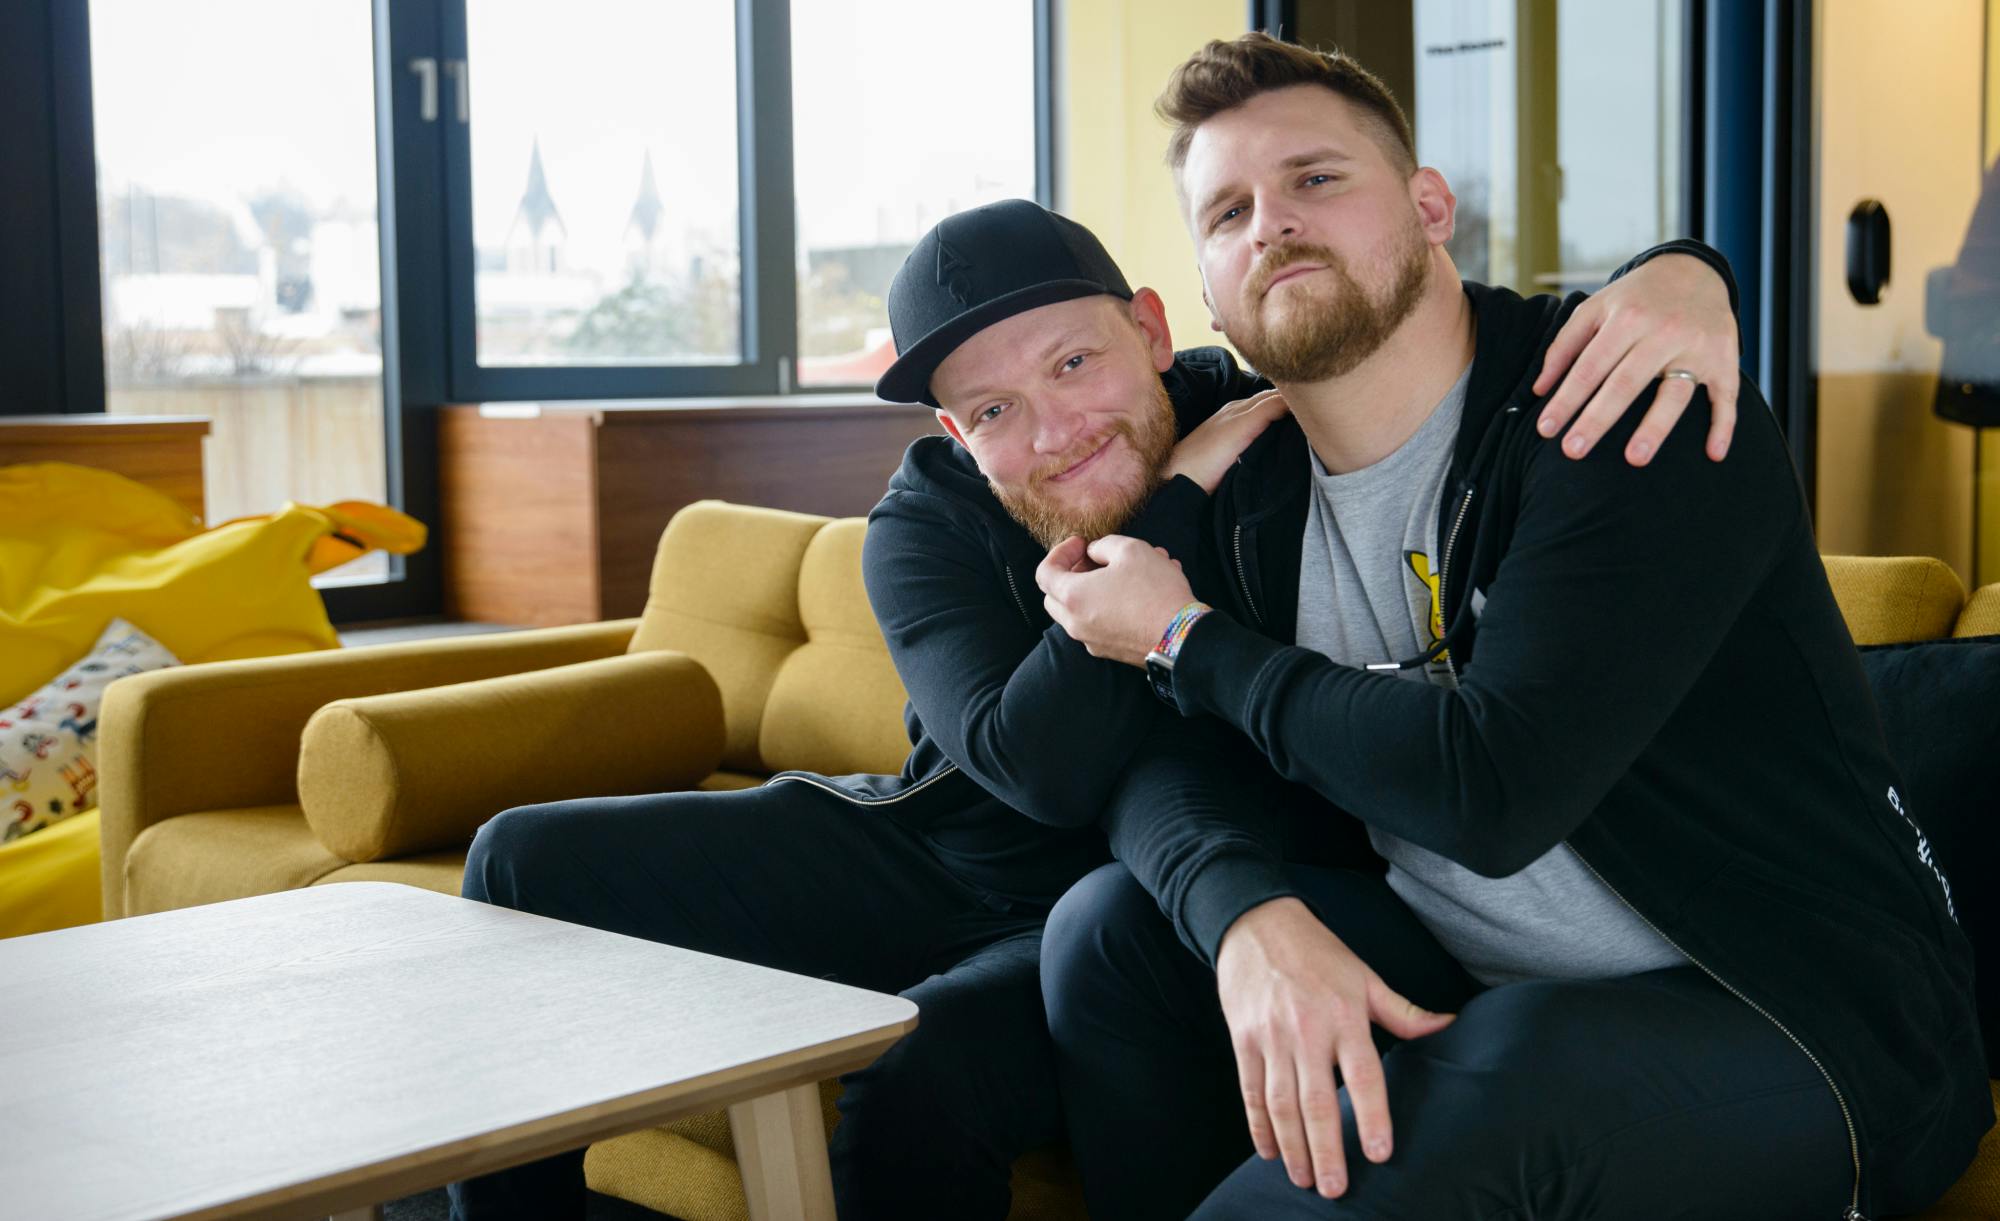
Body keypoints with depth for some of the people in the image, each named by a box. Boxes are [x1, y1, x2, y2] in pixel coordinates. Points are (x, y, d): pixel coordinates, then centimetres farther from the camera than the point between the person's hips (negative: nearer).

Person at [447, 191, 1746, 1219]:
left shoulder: (1288, 436, -15)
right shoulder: (928, 524, -14)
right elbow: (1043, 768, -29)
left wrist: (1678, 268, -38)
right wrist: (1177, 502, -35)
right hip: (925, 858, 4)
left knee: (917, 1082, -36)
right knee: (530, 867, -2)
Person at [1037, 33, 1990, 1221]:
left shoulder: (1635, 404, -19)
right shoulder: (1254, 487, 3)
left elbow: (1496, 789, -28)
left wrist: (1185, 639, -15)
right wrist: (1253, 921, -27)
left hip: (1814, 1022, -6)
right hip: (1474, 982, 6)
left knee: (1513, 1066, -36)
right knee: (1112, 922, -9)